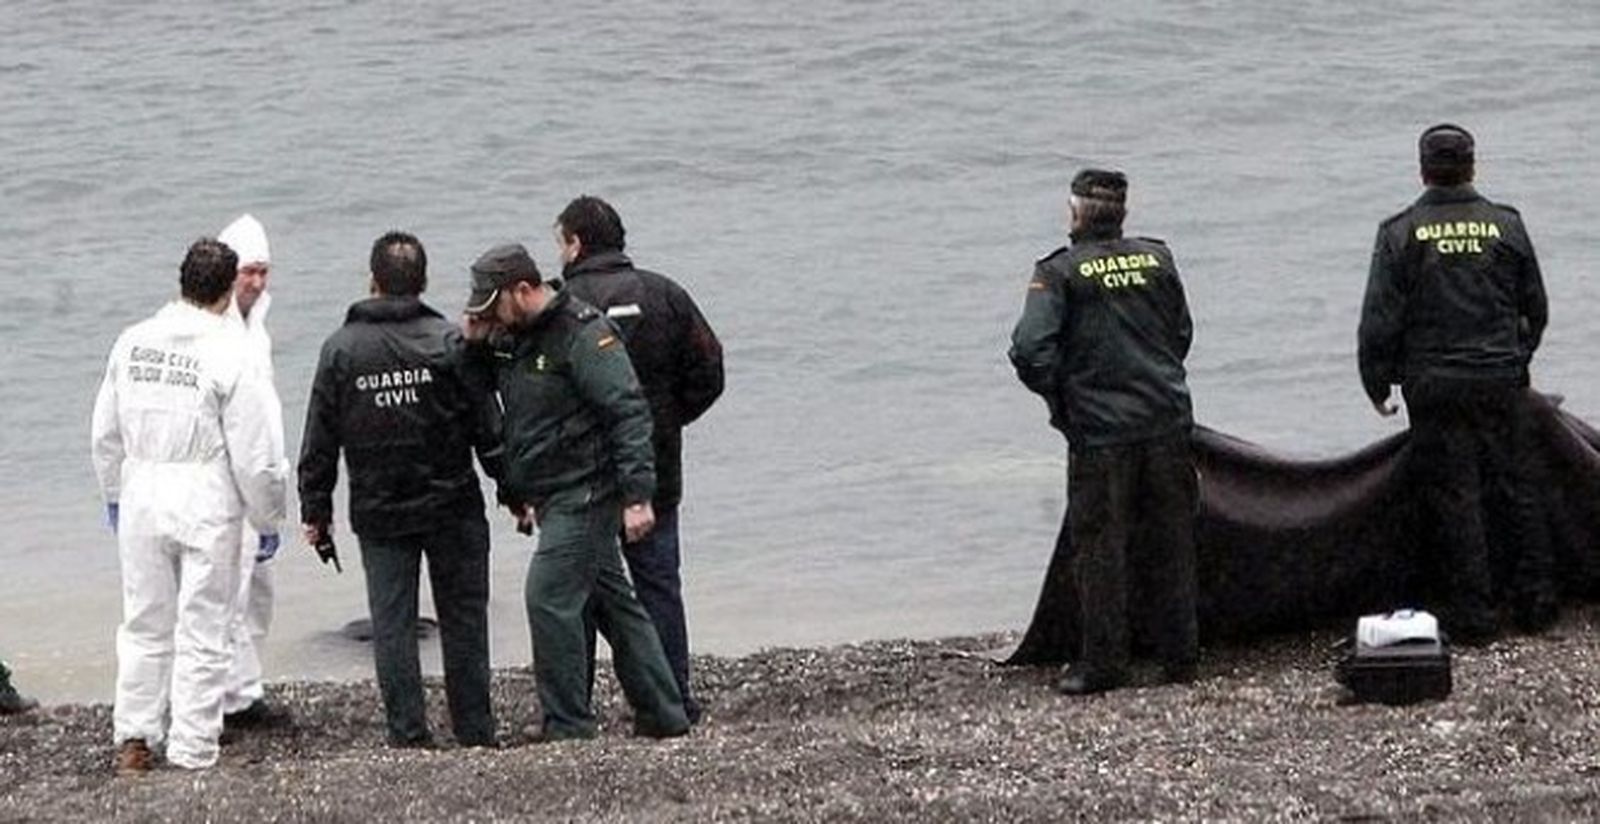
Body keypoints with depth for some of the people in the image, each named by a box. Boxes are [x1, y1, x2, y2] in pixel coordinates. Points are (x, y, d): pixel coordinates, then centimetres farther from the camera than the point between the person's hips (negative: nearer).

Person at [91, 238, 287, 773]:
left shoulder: (133, 343, 1)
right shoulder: (231, 356, -14)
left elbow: (106, 433, 10)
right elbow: (256, 456, -11)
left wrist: (115, 495, 24)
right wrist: (268, 519, 2)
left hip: (142, 499, 4)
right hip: (207, 506, -4)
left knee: (145, 625, 17)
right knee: (202, 633, 4)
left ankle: (134, 738, 20)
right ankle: (191, 753, 6)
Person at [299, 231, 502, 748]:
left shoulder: (340, 349, -2)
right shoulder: (450, 342, -7)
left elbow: (320, 440, 2)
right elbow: (486, 426, -5)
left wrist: (315, 510, 10)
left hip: (378, 513, 1)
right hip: (452, 507, -1)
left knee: (391, 624, 6)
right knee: (463, 618, 8)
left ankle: (408, 737, 3)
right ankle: (475, 734, 9)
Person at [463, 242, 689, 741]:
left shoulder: (583, 334, -15)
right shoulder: (513, 340, 12)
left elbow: (629, 413, -19)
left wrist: (636, 495, -24)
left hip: (587, 493, -10)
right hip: (555, 497, 10)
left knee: (549, 597, -13)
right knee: (612, 602, 13)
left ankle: (568, 727, -8)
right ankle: (663, 716, 19)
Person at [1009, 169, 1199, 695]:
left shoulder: (1059, 272, -8)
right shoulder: (1157, 259, 5)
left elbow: (1031, 349, -17)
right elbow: (1182, 335, 12)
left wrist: (1057, 396, 0)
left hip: (1100, 429, -4)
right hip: (1167, 422, 4)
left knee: (1101, 547, 4)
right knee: (1170, 542, 11)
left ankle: (1103, 663, 7)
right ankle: (1181, 656, 16)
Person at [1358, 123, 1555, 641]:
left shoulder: (1400, 234, -6)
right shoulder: (1506, 226, 1)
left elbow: (1379, 321, -6)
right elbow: (1536, 309, 10)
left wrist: (1377, 384, 5)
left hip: (1435, 388, -2)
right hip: (1502, 381, 2)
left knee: (1455, 499, 2)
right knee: (1518, 489, 11)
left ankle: (1474, 612, 2)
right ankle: (1537, 602, 14)